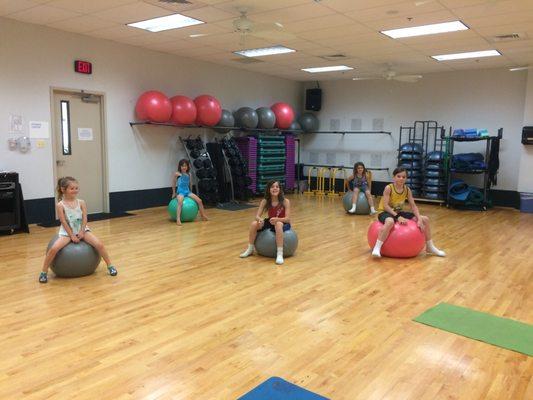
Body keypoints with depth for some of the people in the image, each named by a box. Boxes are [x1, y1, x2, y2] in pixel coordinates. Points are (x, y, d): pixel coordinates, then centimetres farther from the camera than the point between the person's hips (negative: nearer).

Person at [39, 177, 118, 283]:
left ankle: (110, 265, -1)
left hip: (82, 229, 2)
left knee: (99, 244, -17)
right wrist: (72, 236, -15)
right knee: (54, 248, -25)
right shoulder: (60, 205, -11)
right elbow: (64, 222, -12)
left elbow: (84, 218, -5)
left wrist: (82, 232, -15)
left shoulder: (81, 202, -3)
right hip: (67, 232, -2)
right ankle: (44, 272, -4)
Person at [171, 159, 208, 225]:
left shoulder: (189, 175, 10)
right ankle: (178, 219, -42)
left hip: (188, 191, 5)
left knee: (199, 200, -7)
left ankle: (203, 215, 10)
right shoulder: (177, 174, -3)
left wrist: (190, 191, 26)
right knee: (180, 203, -36)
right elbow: (173, 183, 7)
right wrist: (174, 193, 11)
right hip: (180, 192, -5)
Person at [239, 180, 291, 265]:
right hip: (271, 222, 4)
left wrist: (277, 219, -43)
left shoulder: (285, 201, -20)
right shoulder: (265, 201, -11)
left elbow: (287, 218, -24)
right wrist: (260, 219, -36)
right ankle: (250, 249, -1)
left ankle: (280, 254, -39)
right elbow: (257, 216, -12)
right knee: (254, 224, -20)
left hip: (283, 223, -4)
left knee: (278, 224, -40)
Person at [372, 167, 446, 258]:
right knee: (390, 222, -45)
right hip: (385, 213, -6)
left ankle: (430, 247, 15)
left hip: (399, 212, 7)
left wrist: (419, 219, -16)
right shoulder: (388, 188, -18)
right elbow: (385, 206, -24)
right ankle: (377, 247, -38)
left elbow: (413, 206, -2)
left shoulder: (407, 189, -2)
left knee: (425, 219, 0)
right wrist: (398, 217, -32)